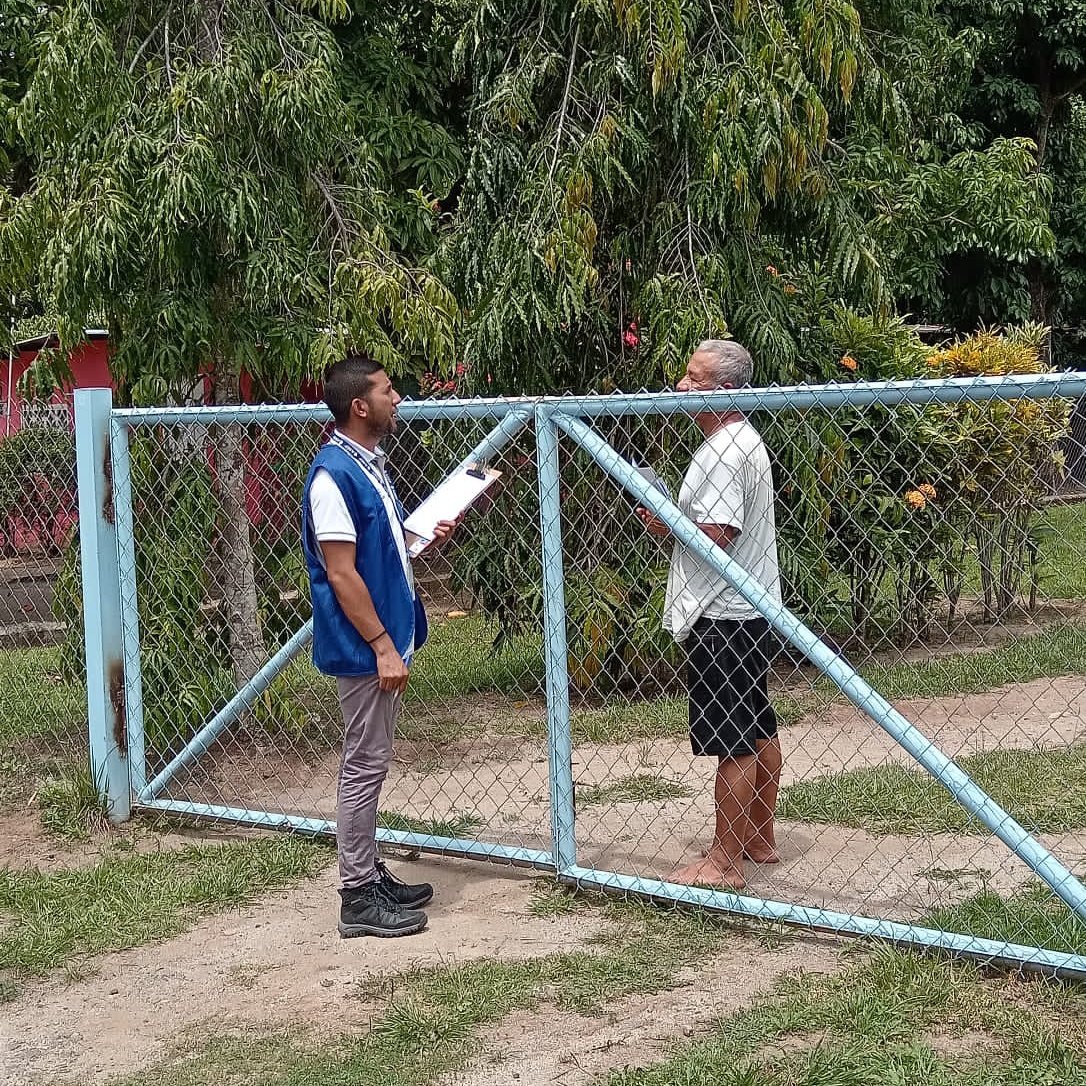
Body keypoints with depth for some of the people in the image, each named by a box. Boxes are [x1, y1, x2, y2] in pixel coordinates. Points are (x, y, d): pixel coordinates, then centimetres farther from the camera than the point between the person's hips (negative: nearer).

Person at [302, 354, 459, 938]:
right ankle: (358, 898, 4)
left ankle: (371, 875, 26)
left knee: (369, 763, 16)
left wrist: (425, 541, 6)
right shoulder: (334, 473, -18)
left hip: (383, 639, 10)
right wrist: (383, 646, -21)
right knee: (364, 766, -4)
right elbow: (341, 572, -21)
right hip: (363, 647, -10)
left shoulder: (370, 464, 12)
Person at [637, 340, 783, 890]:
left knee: (732, 742, -6)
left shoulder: (723, 452, -19)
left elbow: (718, 533, -26)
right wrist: (677, 520, 12)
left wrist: (666, 524, -12)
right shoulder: (743, 440, 15)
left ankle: (724, 862, 0)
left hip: (722, 616, -11)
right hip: (750, 607, 11)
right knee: (758, 729, 17)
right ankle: (760, 839, 28)